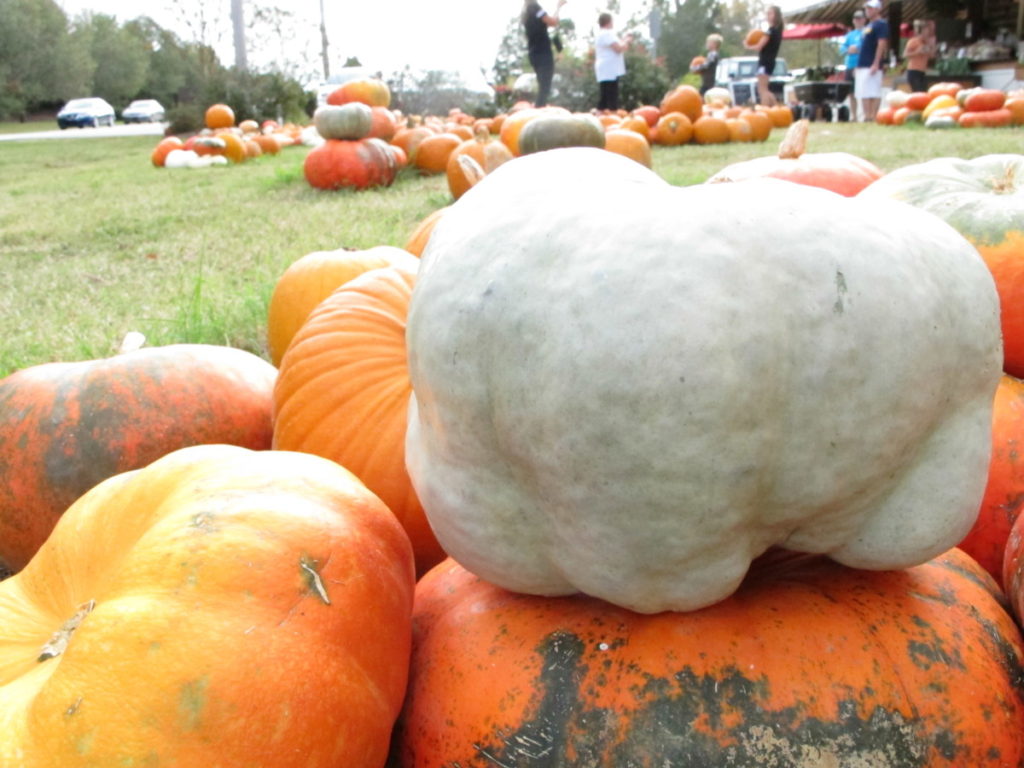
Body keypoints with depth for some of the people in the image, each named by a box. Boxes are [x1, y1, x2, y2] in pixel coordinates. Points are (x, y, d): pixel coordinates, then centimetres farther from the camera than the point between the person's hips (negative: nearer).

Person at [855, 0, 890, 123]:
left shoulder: (881, 24, -5)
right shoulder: (867, 26, 22)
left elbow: (882, 44, -14)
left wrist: (876, 64, -21)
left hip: (872, 65, -9)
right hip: (862, 65, 9)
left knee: (873, 93, -11)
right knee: (862, 94, 8)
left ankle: (872, 117, -13)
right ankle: (865, 116, 10)